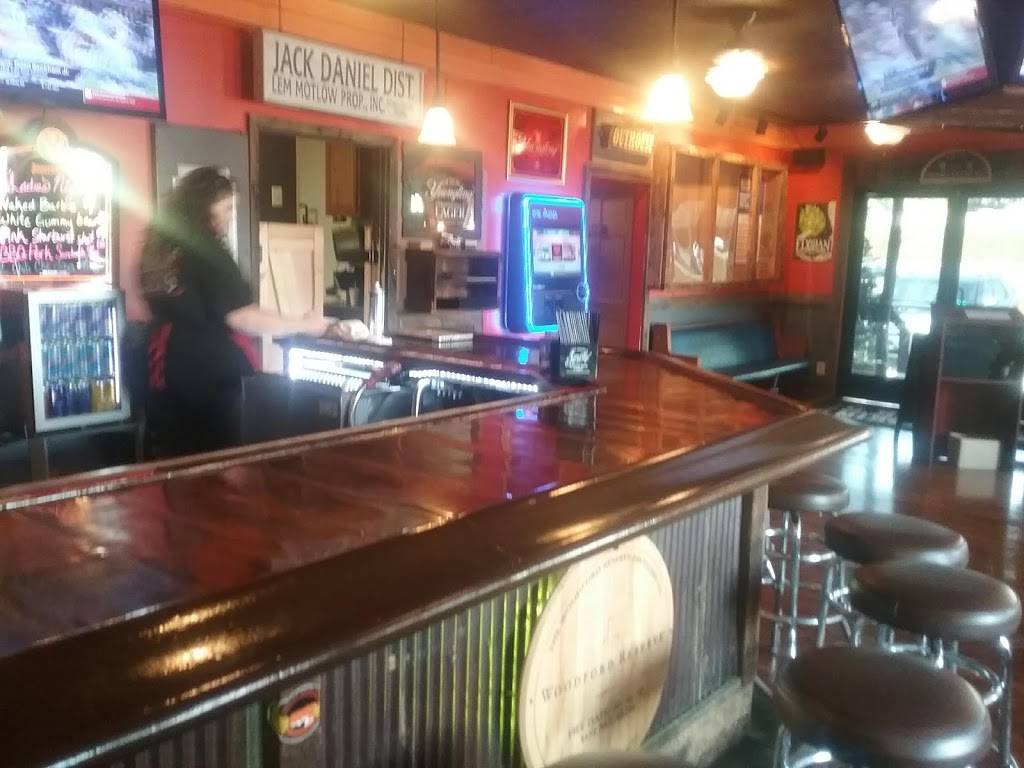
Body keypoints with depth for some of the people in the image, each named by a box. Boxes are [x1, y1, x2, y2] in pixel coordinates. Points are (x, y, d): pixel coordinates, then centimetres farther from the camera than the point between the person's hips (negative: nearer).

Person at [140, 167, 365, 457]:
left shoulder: (160, 250, 9)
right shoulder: (207, 254, -16)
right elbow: (241, 317, -22)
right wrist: (318, 326, -20)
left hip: (168, 377, 8)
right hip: (214, 379, -8)